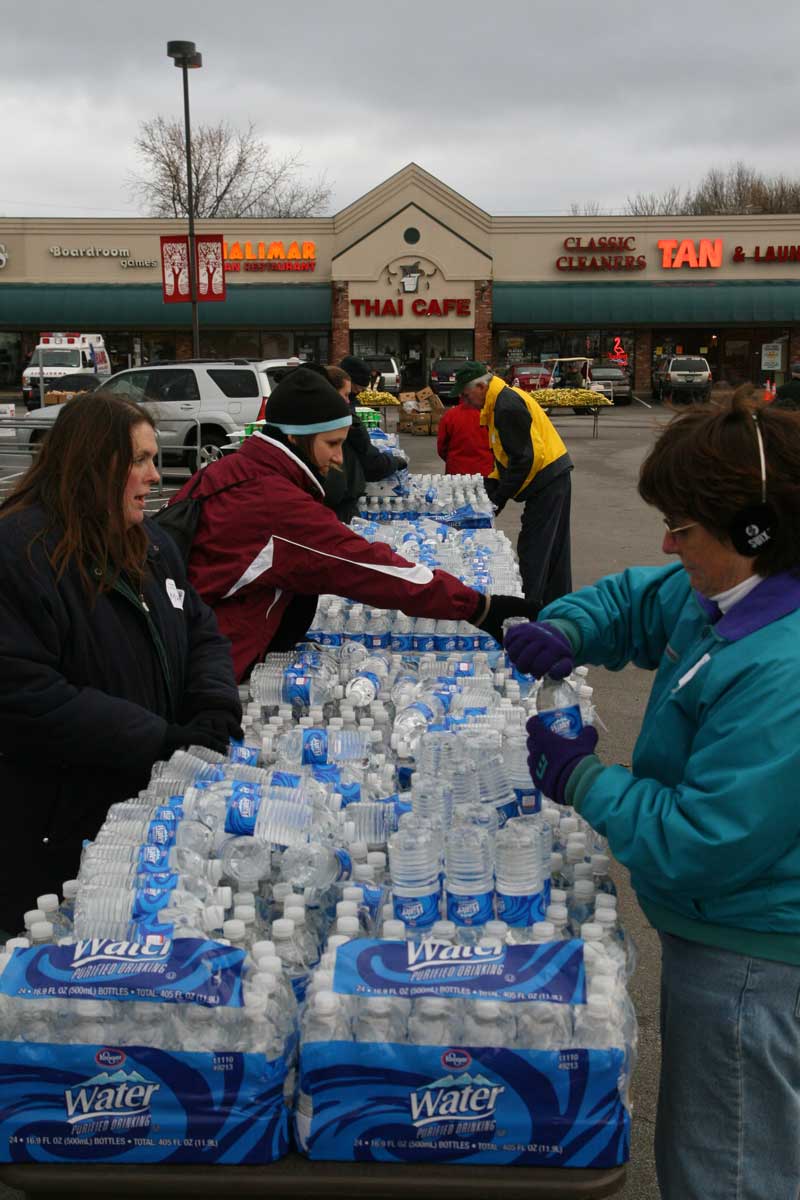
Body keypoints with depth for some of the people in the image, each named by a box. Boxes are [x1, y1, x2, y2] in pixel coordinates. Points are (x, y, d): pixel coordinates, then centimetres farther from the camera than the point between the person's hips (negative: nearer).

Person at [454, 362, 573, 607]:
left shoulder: (507, 407, -21)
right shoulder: (503, 399, 12)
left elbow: (525, 458, -23)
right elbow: (511, 454, 17)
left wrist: (499, 498, -18)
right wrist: (491, 484, 7)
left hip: (546, 480, -10)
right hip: (555, 476, 10)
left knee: (532, 549, -6)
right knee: (555, 549, 16)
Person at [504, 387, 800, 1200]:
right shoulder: (718, 598, -2)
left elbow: (701, 844, -30)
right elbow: (632, 599, 16)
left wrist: (581, 780, -18)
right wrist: (567, 631, -5)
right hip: (714, 929, 10)